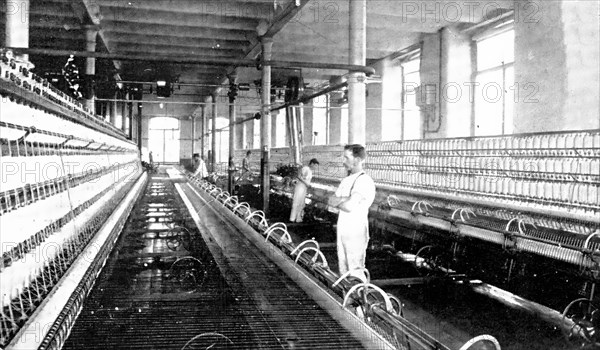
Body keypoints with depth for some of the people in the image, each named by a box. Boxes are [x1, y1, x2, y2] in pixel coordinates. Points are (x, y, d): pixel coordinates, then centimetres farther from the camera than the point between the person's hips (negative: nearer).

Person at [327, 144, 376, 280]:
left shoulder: (364, 181, -15)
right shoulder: (346, 180, 14)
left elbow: (349, 206, -23)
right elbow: (331, 200, 8)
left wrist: (337, 201, -4)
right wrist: (344, 200, -10)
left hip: (356, 233, -8)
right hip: (342, 231, 9)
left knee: (355, 272, -4)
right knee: (343, 271, 16)